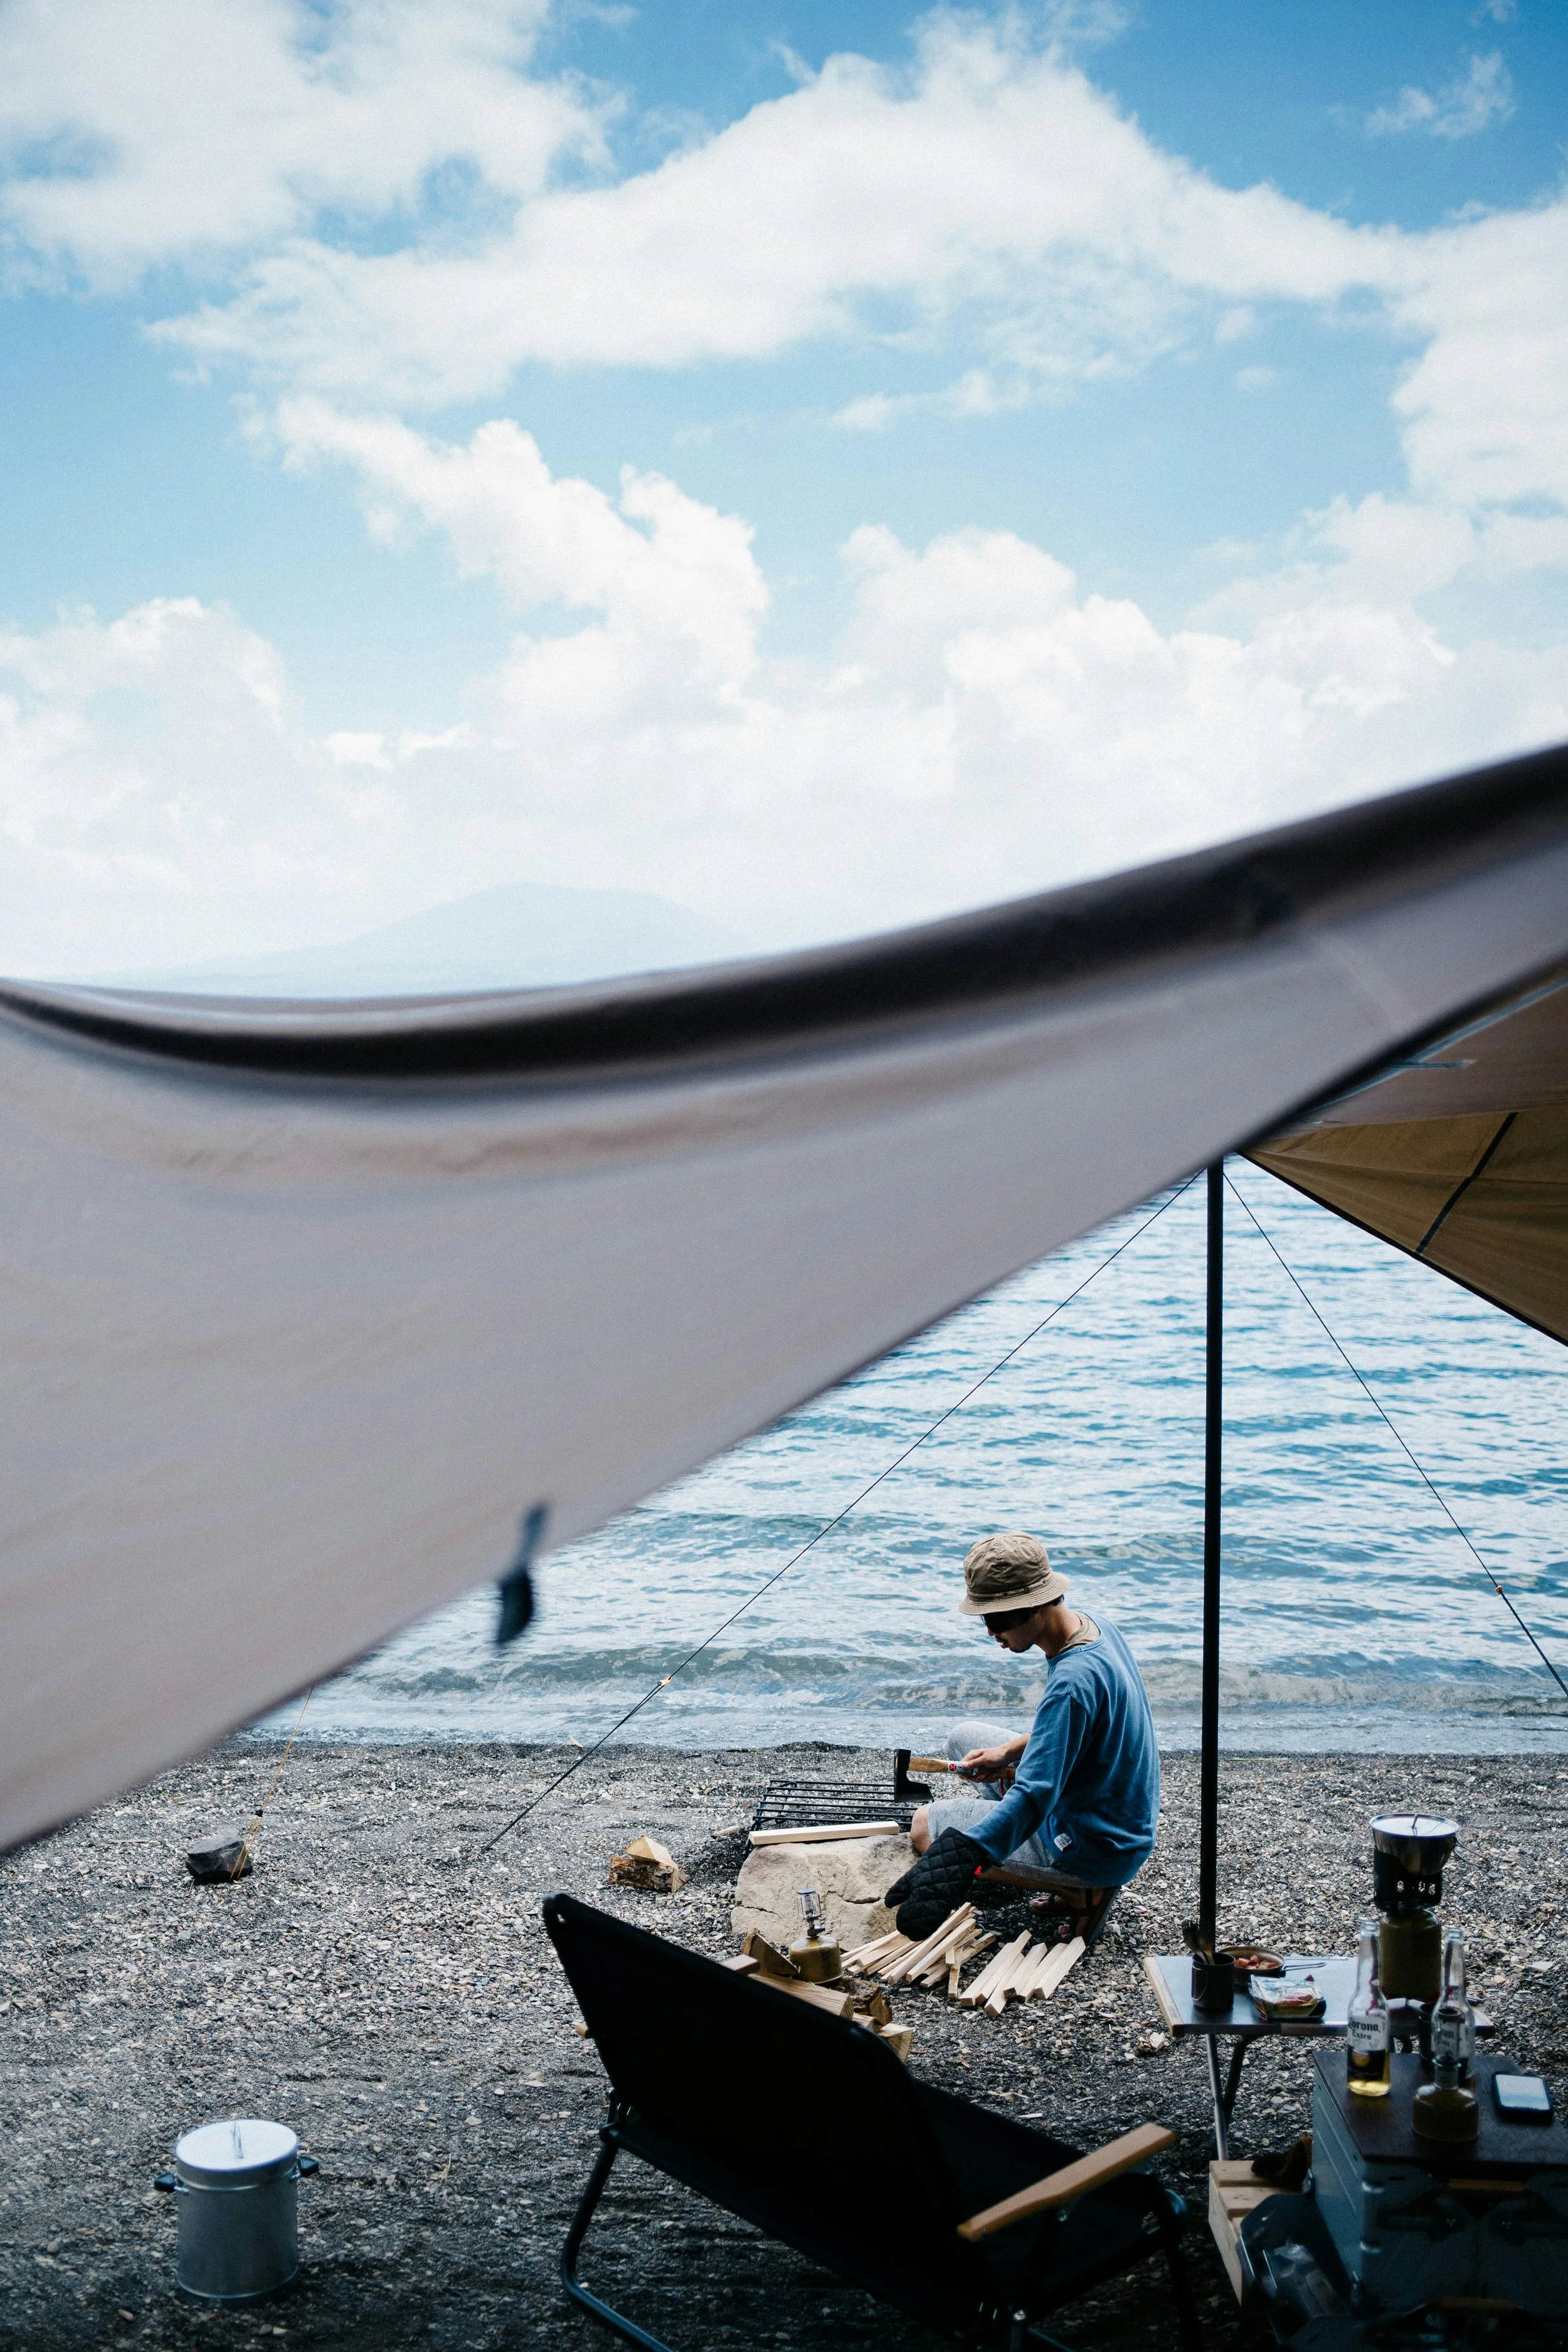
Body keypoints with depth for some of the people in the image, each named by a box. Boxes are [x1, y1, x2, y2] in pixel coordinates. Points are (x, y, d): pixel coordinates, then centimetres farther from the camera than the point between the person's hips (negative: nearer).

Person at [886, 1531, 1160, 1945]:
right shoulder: (1092, 1625, -2)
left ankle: (1081, 1893, -2)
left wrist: (956, 1862, -46)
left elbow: (1031, 1800, -37)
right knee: (966, 1739, 18)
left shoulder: (1073, 1680, -31)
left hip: (1098, 1850, -9)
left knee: (924, 1825, -1)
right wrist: (1010, 1751, 2)